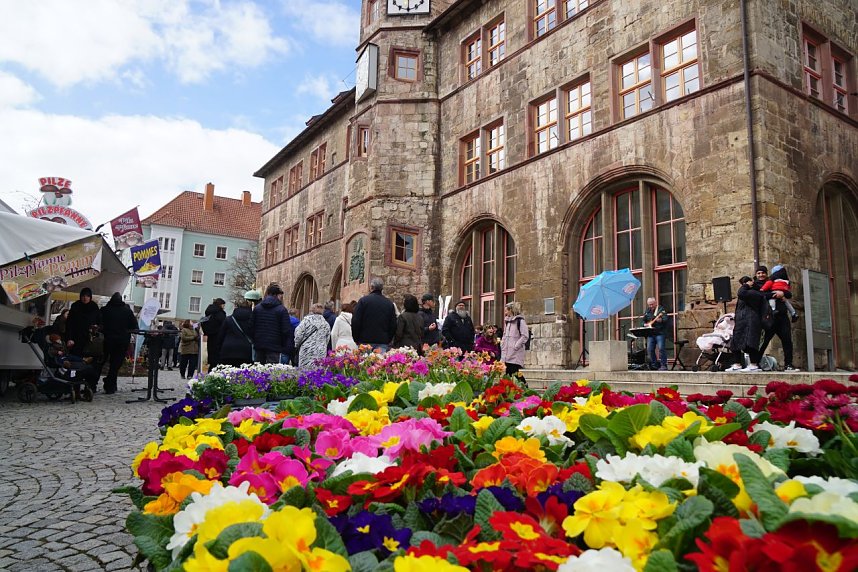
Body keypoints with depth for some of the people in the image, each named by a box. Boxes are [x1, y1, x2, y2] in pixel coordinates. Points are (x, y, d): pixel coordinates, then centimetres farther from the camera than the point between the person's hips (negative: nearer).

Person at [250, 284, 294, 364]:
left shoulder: (257, 308, 9)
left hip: (259, 346, 5)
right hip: (274, 348, -5)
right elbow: (287, 331, -9)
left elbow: (251, 327, 9)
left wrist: (254, 342, 17)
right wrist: (287, 351, -5)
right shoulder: (281, 310, -6)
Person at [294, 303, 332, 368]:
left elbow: (298, 334, -3)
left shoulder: (307, 320, -1)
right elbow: (327, 340, 12)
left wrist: (297, 344, 13)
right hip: (321, 354, 3)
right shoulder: (326, 324, 10)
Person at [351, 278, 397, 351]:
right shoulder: (389, 304, 7)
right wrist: (388, 340, 17)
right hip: (383, 342, 2)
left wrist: (356, 339, 7)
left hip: (365, 341, -2)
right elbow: (393, 325, 8)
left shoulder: (363, 300, -2)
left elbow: (355, 322, -3)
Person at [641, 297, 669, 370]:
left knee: (661, 348, -16)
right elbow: (642, 320, 21)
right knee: (649, 349, 1)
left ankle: (663, 365, -9)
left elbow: (665, 318, -14)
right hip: (650, 333, 6)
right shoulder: (647, 311, 16)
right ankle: (655, 365, 13)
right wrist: (645, 324, 0)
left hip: (660, 333, -6)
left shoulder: (661, 309, -1)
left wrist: (661, 320, -36)